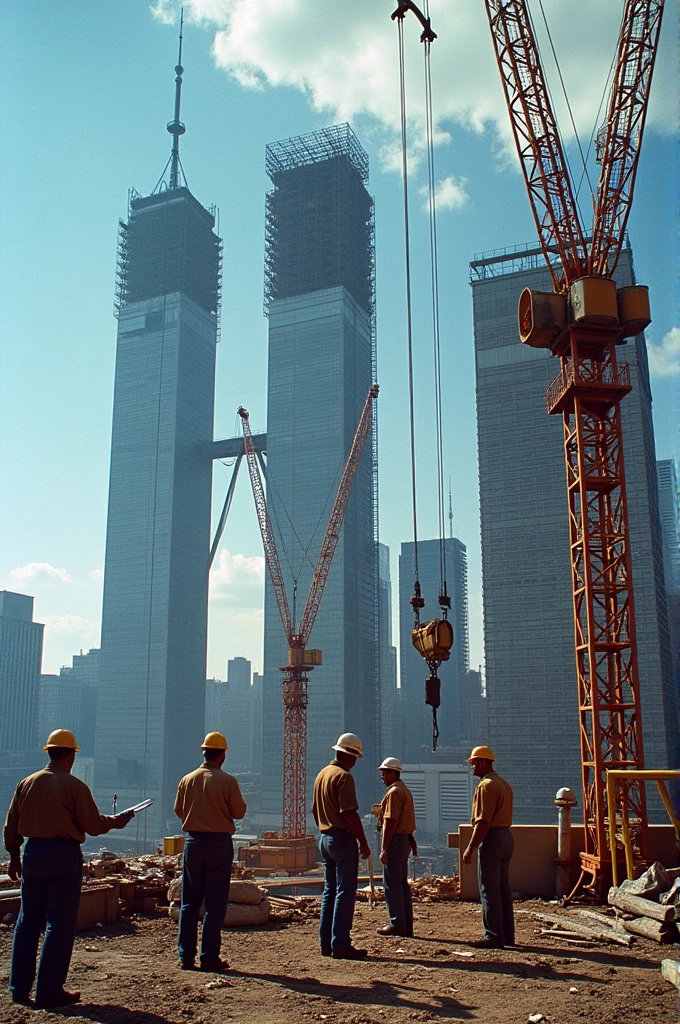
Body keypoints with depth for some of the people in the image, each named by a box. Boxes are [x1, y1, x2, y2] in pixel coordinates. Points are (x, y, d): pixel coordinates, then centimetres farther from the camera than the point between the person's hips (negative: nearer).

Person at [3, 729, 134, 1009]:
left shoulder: (27, 783, 5)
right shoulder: (75, 786, -10)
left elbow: (11, 825, 10)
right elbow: (93, 825, -9)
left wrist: (14, 856, 21)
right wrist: (117, 820, 9)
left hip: (33, 852, 5)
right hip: (64, 854, -5)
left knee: (28, 920, 15)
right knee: (60, 923, 3)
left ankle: (19, 987, 20)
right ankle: (49, 991, 6)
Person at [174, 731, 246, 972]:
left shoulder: (187, 780, 0)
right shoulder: (227, 781, -11)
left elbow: (178, 810, 9)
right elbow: (239, 812, -5)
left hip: (193, 841, 4)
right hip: (219, 842, -3)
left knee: (189, 901, 11)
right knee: (215, 902, 4)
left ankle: (186, 956, 14)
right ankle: (209, 957, 5)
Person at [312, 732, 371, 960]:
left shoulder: (321, 774, 13)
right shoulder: (343, 777, -15)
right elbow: (350, 813, -21)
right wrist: (363, 842, -15)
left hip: (325, 838, 9)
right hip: (343, 837, -9)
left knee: (329, 891, 13)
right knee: (345, 893, -5)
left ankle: (326, 943, 17)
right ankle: (341, 945, -4)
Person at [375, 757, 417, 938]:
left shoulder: (394, 792, -15)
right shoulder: (405, 790, 17)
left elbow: (390, 822, -21)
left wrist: (384, 848, -21)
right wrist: (412, 841, 22)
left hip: (395, 840, -10)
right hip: (405, 839, 10)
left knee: (392, 884, -4)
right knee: (402, 884, 13)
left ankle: (397, 924, -1)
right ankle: (407, 926, 17)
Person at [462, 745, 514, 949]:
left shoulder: (486, 785, -14)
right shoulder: (505, 784, 16)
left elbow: (483, 821, -21)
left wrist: (470, 848, -19)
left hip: (491, 839, -10)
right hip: (506, 836, 10)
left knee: (489, 890, -4)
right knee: (503, 888, 13)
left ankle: (493, 937, -1)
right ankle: (507, 935, 18)